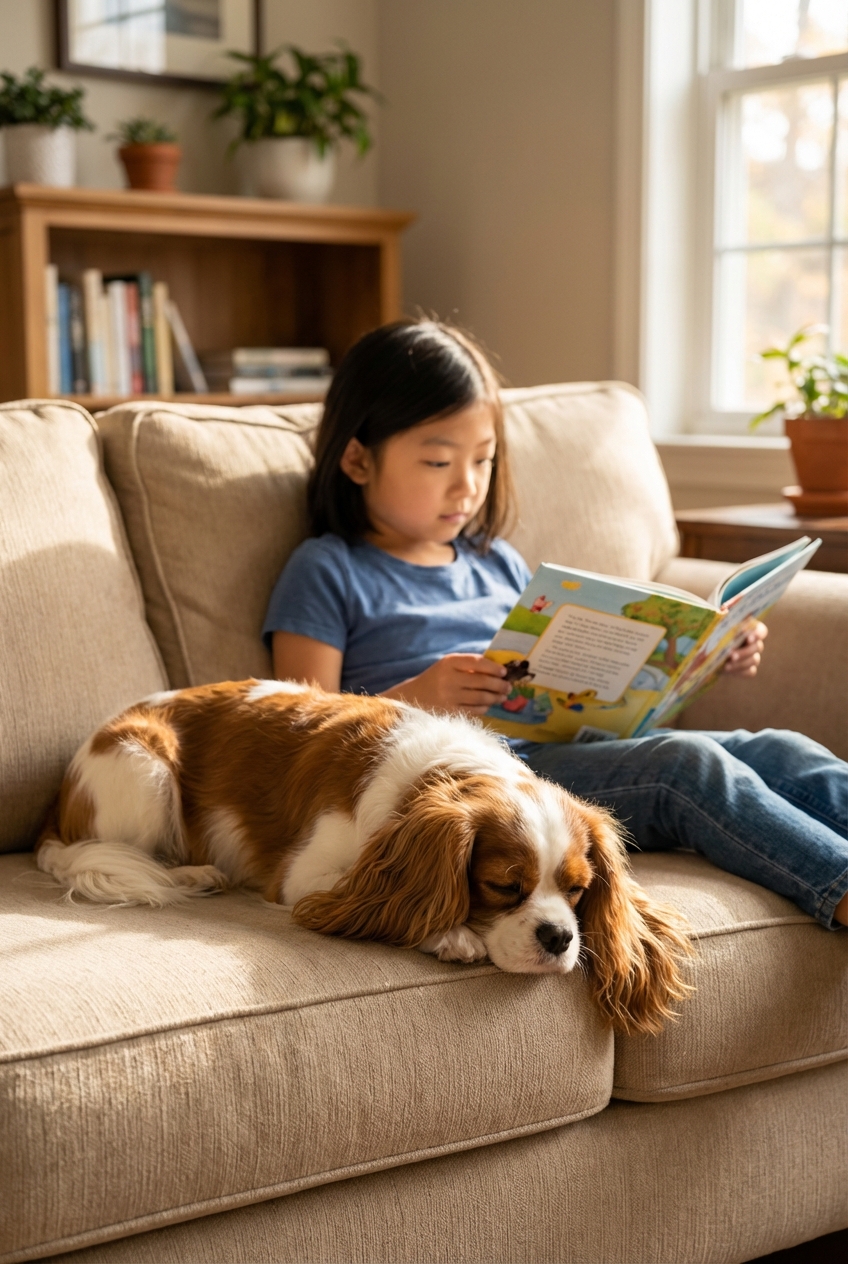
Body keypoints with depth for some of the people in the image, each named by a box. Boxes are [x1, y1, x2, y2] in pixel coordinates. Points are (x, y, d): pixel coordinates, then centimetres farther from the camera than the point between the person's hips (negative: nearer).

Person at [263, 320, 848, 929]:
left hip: (560, 747, 7)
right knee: (686, 764, -27)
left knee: (775, 750, -9)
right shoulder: (326, 572, 4)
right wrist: (411, 698, -21)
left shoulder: (498, 562, 25)